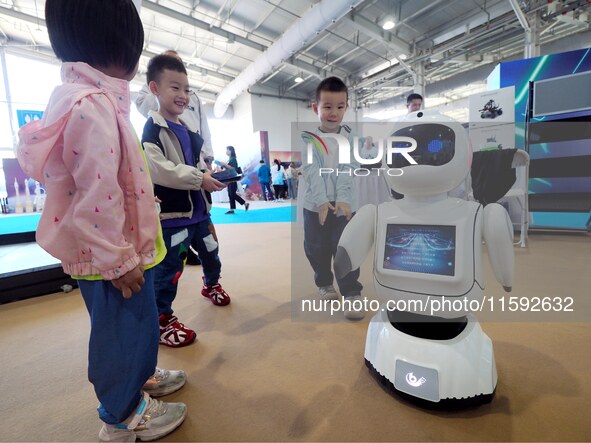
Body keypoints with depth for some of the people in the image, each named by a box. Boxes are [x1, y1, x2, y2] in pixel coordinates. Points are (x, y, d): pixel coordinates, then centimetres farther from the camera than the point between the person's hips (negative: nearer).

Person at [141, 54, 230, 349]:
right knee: (168, 268, 0)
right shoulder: (153, 128, -10)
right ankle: (162, 320, 18)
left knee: (210, 251, 24)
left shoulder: (187, 129, 15)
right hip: (171, 214, -8)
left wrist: (212, 175, 0)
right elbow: (158, 168, -23)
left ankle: (211, 284, 52)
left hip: (198, 209, 8)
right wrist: (199, 179, -25)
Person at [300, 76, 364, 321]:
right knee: (317, 249, 12)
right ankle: (324, 283, 35)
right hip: (315, 205, 0)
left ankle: (352, 294, 12)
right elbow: (312, 171, -12)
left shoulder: (349, 137, 2)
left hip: (343, 204, 0)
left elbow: (347, 170, -6)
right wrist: (322, 201, -22)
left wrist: (343, 199, -19)